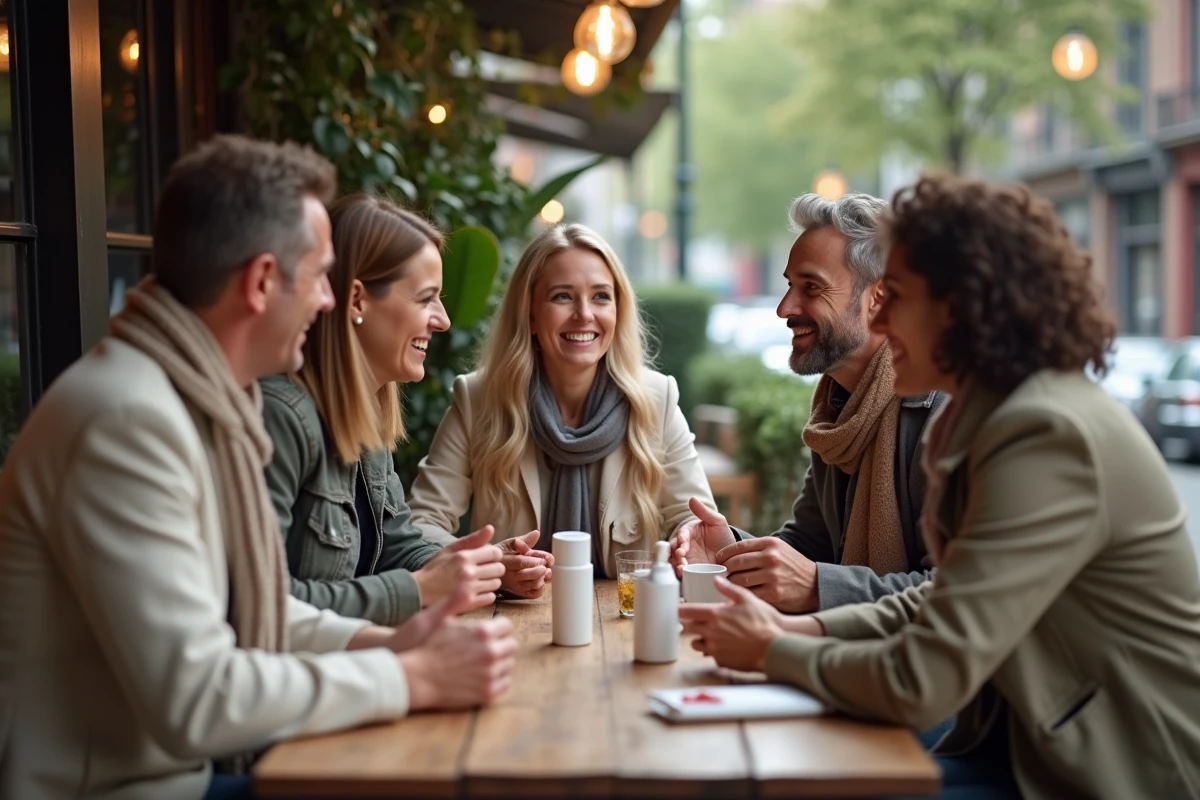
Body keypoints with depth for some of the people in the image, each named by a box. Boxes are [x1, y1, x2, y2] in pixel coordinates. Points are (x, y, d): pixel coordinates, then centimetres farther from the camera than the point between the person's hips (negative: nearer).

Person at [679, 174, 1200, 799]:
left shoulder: (1047, 437, -24)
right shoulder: (1001, 413, 6)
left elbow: (920, 683, -26)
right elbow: (946, 603, 13)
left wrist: (773, 650, -10)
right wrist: (803, 627, -1)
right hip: (1031, 742, 8)